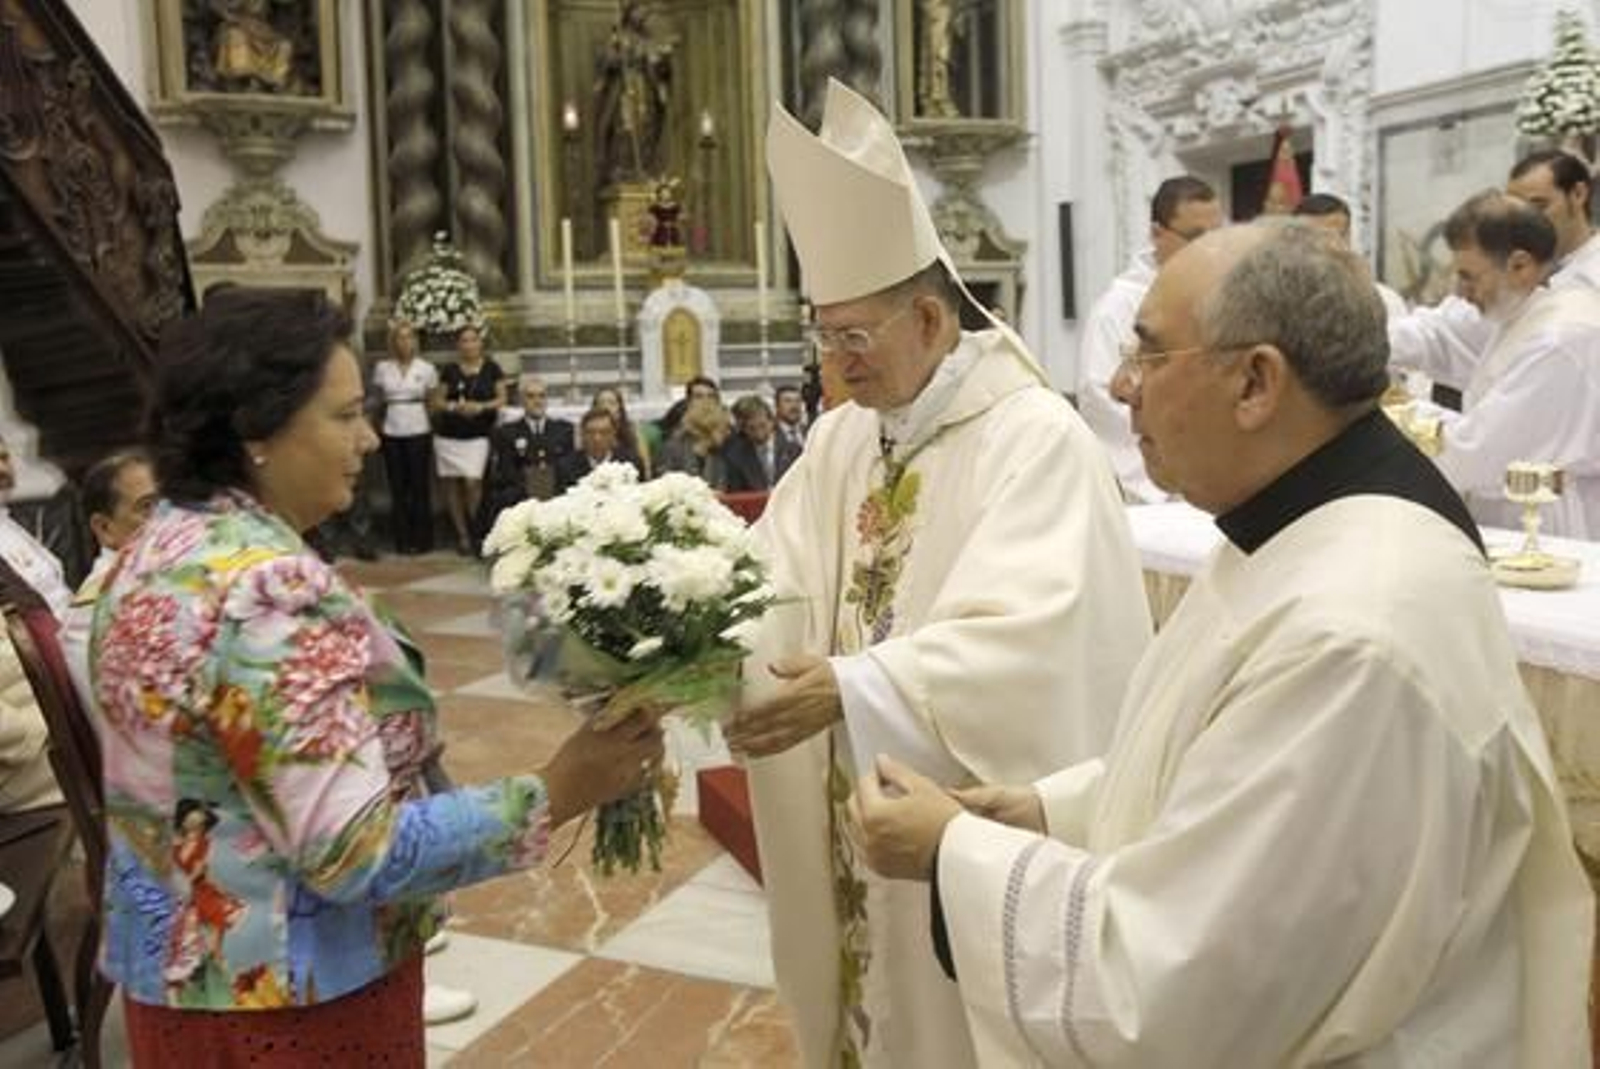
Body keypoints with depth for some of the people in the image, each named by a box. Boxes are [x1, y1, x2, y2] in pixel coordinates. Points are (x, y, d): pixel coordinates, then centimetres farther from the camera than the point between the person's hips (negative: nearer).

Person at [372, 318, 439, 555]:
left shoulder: (426, 369, 1)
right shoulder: (382, 368, 4)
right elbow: (377, 399, 15)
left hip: (419, 432, -2)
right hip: (392, 433, 2)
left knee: (420, 487, 0)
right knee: (398, 489, 4)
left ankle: (422, 540, 9)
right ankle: (402, 541, 10)